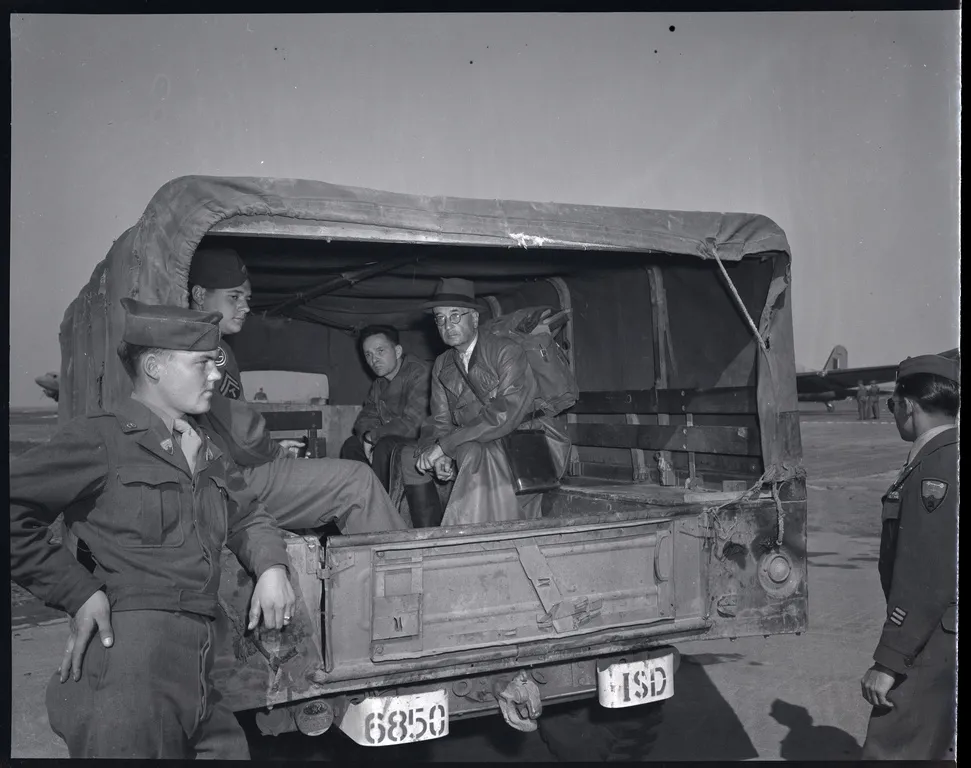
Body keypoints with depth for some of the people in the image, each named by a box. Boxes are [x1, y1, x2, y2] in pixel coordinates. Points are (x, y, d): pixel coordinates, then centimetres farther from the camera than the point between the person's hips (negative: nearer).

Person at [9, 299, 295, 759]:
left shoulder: (210, 450, 18)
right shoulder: (102, 439, -5)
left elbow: (246, 517, 25)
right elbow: (17, 508, -9)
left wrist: (272, 567, 4)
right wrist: (79, 592, -12)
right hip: (128, 659, -7)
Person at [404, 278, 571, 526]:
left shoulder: (507, 352, -13)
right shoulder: (442, 365, 11)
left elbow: (505, 414, -25)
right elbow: (440, 421, 6)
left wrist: (444, 446, -27)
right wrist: (438, 457, -18)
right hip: (472, 443, 7)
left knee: (473, 452, -35)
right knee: (410, 457, -2)